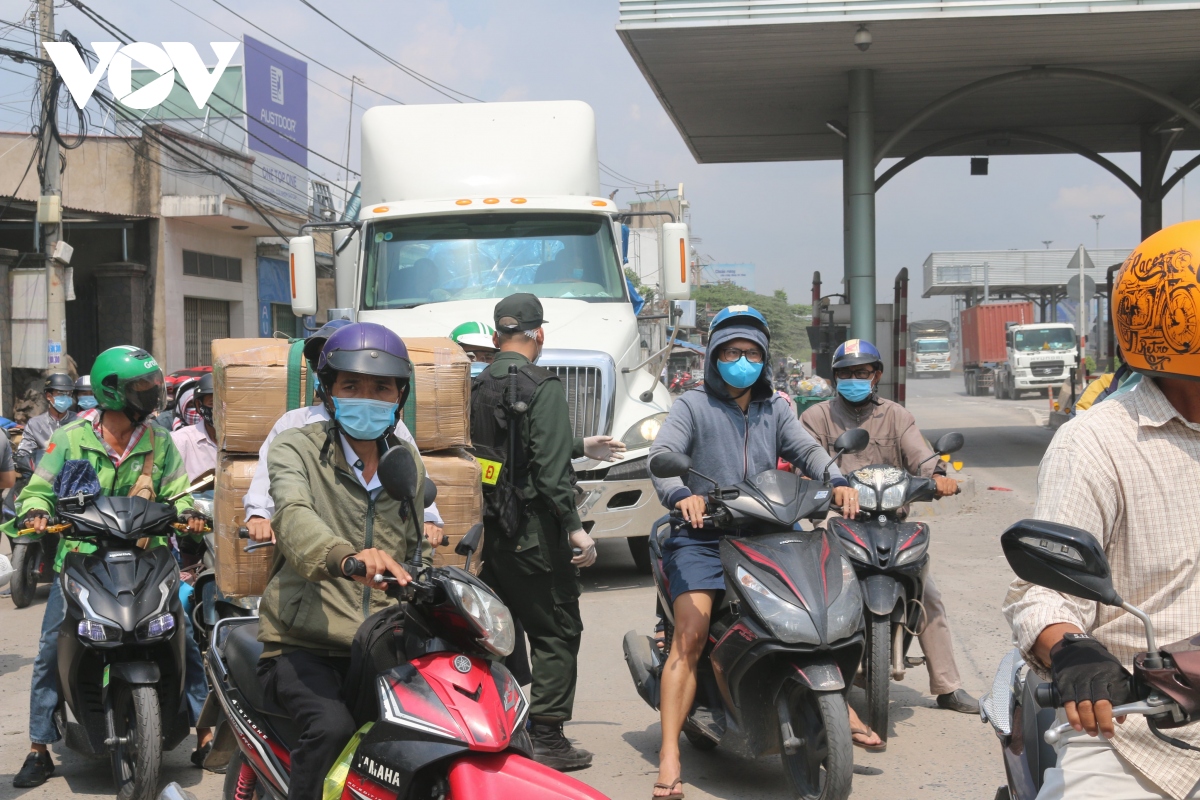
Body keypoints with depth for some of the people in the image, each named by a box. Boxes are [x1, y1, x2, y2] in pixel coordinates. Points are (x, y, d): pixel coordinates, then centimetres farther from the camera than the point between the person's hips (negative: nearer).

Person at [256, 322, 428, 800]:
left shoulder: (408, 464, 17)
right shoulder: (296, 448, 0)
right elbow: (296, 518, -22)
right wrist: (345, 556, -44)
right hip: (303, 647, -4)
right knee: (332, 726, -33)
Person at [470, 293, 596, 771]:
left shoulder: (479, 387, 12)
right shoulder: (542, 386, -12)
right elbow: (551, 466, -20)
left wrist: (582, 444, 34)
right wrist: (575, 528, -19)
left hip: (492, 529, 8)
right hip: (534, 531, -8)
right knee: (557, 632, -1)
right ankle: (546, 737, -4)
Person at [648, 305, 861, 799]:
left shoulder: (775, 410, 19)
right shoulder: (693, 405, 6)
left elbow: (806, 450, 5)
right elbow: (661, 455, -9)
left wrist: (838, 482, -18)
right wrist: (681, 494, -31)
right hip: (702, 538, -4)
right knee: (690, 634, -21)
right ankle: (669, 758, -24)